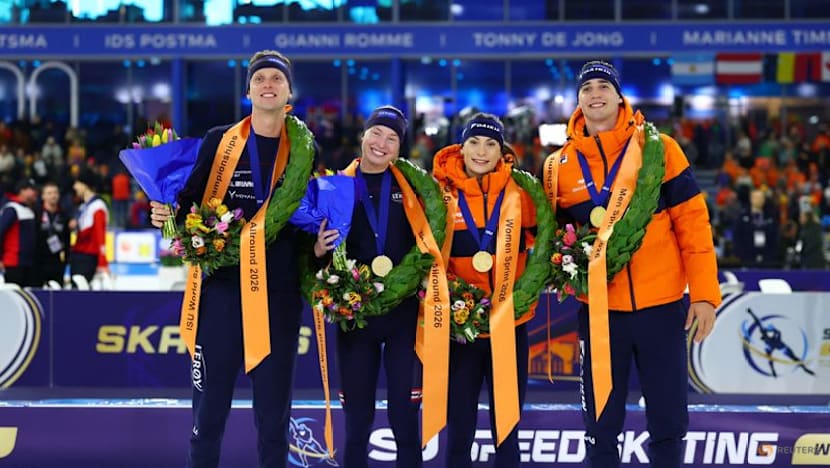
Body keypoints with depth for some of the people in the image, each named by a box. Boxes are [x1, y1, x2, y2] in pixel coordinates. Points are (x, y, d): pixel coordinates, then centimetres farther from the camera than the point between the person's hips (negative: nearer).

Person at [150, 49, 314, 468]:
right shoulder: (218, 141, 5)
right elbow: (187, 200, 7)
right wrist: (167, 214, -14)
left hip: (279, 295, 1)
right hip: (222, 288, -1)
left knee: (274, 414, 6)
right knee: (209, 410, 1)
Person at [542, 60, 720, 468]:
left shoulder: (659, 148, -1)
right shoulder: (559, 166, 4)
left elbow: (692, 221, -2)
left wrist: (704, 293, -7)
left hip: (661, 305, -1)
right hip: (599, 309, 1)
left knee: (669, 420, 5)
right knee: (601, 424, 7)